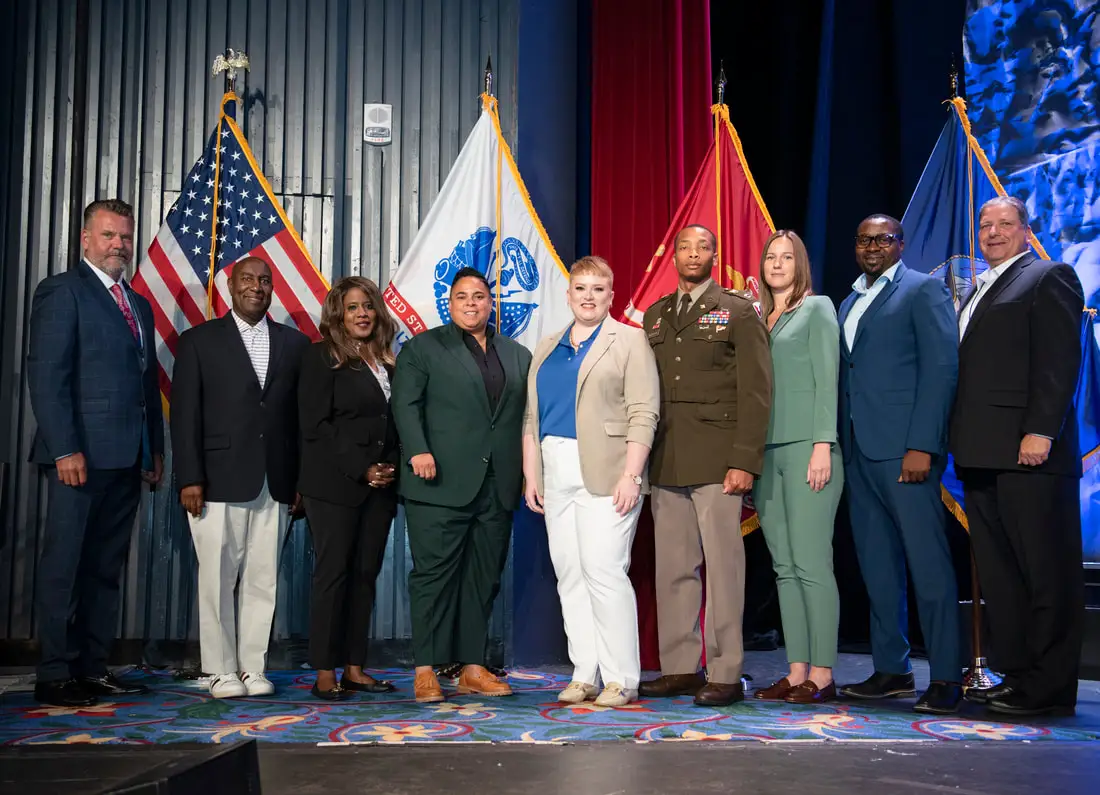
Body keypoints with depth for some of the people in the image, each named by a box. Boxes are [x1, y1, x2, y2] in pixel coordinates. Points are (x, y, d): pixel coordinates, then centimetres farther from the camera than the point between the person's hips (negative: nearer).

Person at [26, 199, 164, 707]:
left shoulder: (139, 305, 21)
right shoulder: (62, 291, -2)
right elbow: (46, 376, -10)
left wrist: (155, 450, 14)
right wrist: (65, 450, -17)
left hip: (127, 458, 7)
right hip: (82, 455, -7)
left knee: (106, 569, 9)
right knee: (63, 567, -1)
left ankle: (93, 668, 15)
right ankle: (55, 676, 5)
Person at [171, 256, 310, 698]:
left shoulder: (295, 343, 12)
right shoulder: (198, 341, 6)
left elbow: (302, 416, 8)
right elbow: (185, 414, 1)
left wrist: (303, 480, 3)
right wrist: (189, 479, -7)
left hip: (275, 483, 2)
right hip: (219, 481, -2)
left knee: (262, 580, 4)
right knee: (217, 579, 1)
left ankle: (253, 668, 13)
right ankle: (221, 672, 11)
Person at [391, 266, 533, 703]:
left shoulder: (518, 355, 18)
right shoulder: (423, 347, 7)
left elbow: (525, 417, 15)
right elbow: (405, 403, -3)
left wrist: (527, 475, 6)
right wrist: (417, 450, -17)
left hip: (497, 487, 4)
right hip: (441, 483, -4)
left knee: (484, 578, 6)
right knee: (434, 572, -4)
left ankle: (472, 667, 14)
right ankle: (426, 671, 2)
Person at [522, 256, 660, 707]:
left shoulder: (629, 341, 3)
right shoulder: (547, 349, 20)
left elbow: (643, 414, -5)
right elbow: (532, 417, 19)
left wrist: (631, 475, -14)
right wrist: (531, 476, 11)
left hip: (605, 475, -6)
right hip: (556, 476, 6)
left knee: (604, 571, -10)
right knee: (569, 573, 5)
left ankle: (621, 679, -2)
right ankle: (584, 674, 12)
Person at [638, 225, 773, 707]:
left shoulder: (738, 311, 3)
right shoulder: (655, 315, 18)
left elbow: (755, 392, -4)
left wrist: (745, 461, -12)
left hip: (716, 461, -5)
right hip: (665, 462, 5)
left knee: (722, 566, -3)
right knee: (672, 568, 7)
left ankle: (725, 674, 4)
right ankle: (679, 668, 15)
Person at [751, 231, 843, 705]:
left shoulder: (817, 308, 3)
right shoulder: (757, 319, 18)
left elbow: (826, 380, -5)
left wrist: (822, 447, -14)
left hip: (806, 448, -6)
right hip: (766, 452, 6)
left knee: (811, 563, -8)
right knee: (784, 567, 5)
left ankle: (821, 675, -3)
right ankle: (797, 672, 9)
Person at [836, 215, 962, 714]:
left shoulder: (923, 289, 0)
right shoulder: (849, 303, 21)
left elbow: (942, 367, -9)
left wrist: (922, 445, -17)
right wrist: (839, 446, 7)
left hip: (904, 447, -7)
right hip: (859, 449, 7)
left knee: (928, 564, -7)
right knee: (876, 565, 10)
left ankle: (945, 677, -1)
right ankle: (891, 670, 17)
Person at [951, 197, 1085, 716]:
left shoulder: (1050, 278, 0)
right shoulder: (978, 290, 25)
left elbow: (1060, 361, -10)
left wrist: (1040, 431, -19)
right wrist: (962, 440, 14)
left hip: (1028, 450, -9)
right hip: (981, 455, 9)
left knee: (1046, 573, -3)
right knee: (998, 574, 10)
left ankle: (1048, 687, 2)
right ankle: (1015, 675, 18)